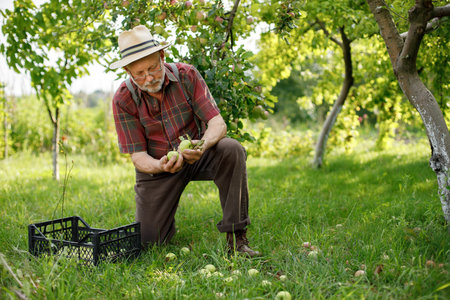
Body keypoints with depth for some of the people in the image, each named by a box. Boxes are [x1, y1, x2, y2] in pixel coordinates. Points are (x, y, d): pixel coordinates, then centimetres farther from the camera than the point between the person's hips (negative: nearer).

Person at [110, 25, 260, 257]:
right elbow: (138, 157, -15)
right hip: (157, 165, 0)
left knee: (232, 150, -33)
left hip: (195, 153, 0)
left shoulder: (186, 75, -15)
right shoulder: (123, 100, -16)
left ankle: (236, 237, -25)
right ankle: (164, 215, 30)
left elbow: (217, 123, -19)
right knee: (148, 241, -7)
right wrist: (162, 166, -38)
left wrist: (203, 145, -42)